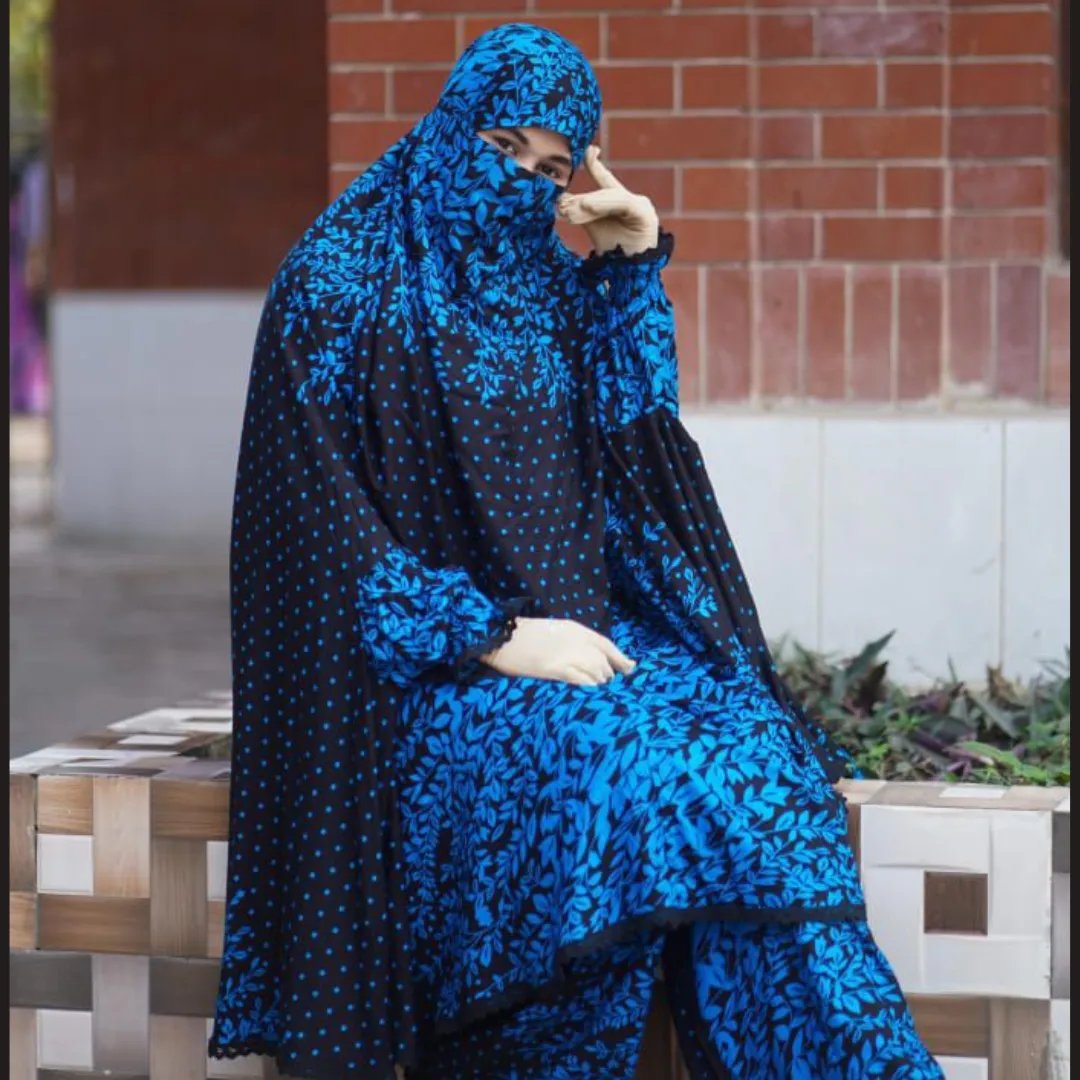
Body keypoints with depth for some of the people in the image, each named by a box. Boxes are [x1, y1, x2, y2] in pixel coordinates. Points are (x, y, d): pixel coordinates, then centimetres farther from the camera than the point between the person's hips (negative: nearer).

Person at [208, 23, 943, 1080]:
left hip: (575, 622, 5)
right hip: (421, 655, -5)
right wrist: (493, 636, -19)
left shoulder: (544, 277, 14)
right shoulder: (337, 282, -4)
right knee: (613, 770, -34)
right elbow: (325, 522, -10)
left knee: (751, 743, -23)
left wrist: (635, 269, 6)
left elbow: (629, 437, 16)